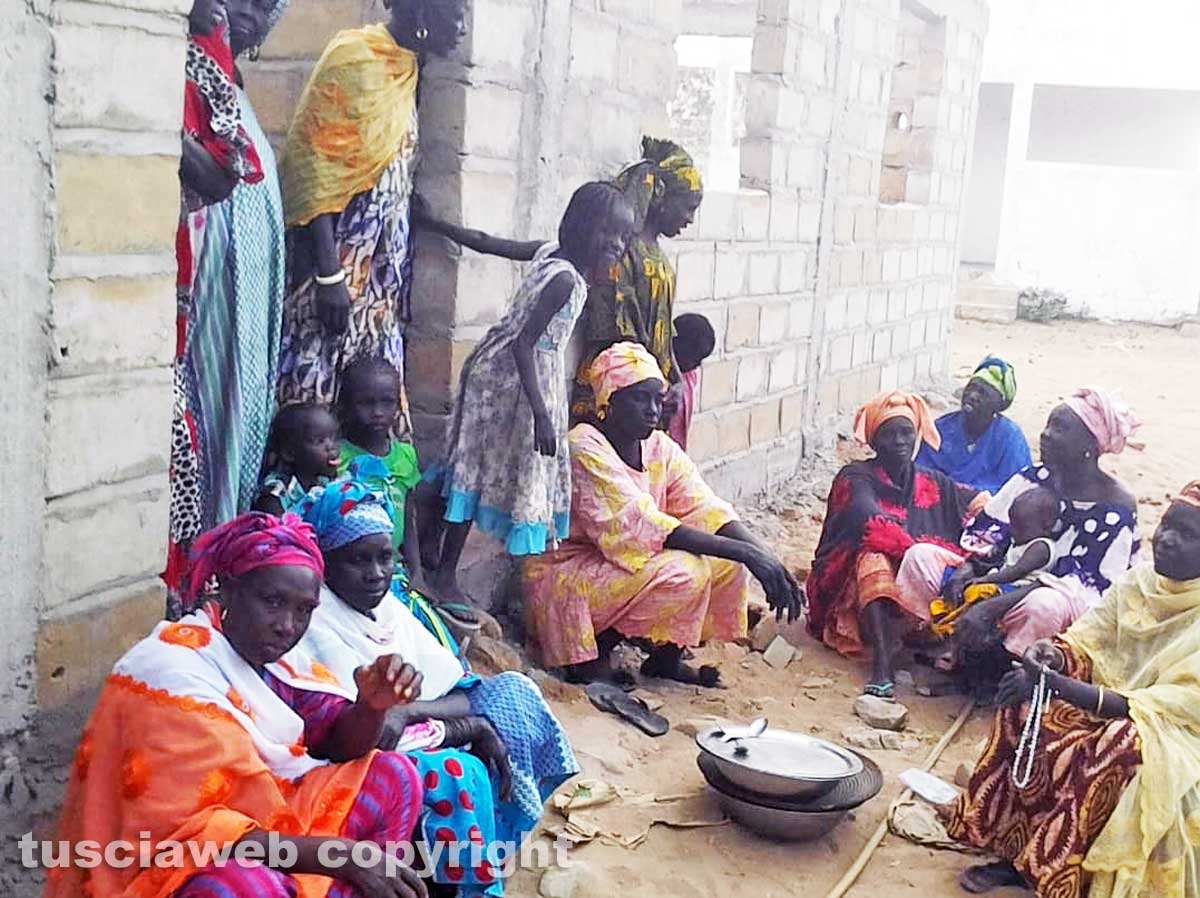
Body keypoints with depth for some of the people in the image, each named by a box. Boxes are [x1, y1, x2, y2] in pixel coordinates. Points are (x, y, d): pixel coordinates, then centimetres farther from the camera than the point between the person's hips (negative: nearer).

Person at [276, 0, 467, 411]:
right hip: (338, 269, -8)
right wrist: (329, 276, -21)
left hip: (377, 275, 8)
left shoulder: (404, 71, 13)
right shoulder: (356, 58, -11)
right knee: (319, 390, -7)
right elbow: (315, 170, -17)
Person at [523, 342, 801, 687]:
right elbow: (640, 526, -29)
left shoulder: (659, 448, 2)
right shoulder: (586, 449, -21)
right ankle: (591, 655, -8)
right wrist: (743, 551, -33)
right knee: (686, 572, -27)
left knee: (727, 562, -9)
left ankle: (666, 657, 5)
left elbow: (707, 509, -7)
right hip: (567, 578, -7)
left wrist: (764, 556, -25)